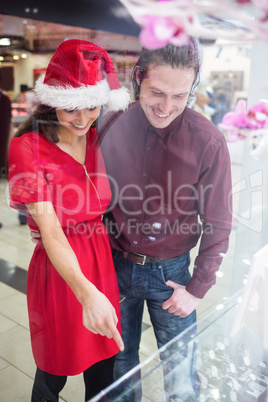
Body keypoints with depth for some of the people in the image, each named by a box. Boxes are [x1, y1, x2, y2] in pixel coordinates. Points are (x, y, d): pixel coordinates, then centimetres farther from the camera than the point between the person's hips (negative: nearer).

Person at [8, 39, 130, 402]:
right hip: (59, 271, -4)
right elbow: (50, 230, -24)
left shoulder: (99, 139, 4)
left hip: (104, 260, 5)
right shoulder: (28, 148, -15)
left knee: (104, 369, 19)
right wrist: (85, 292, -37)